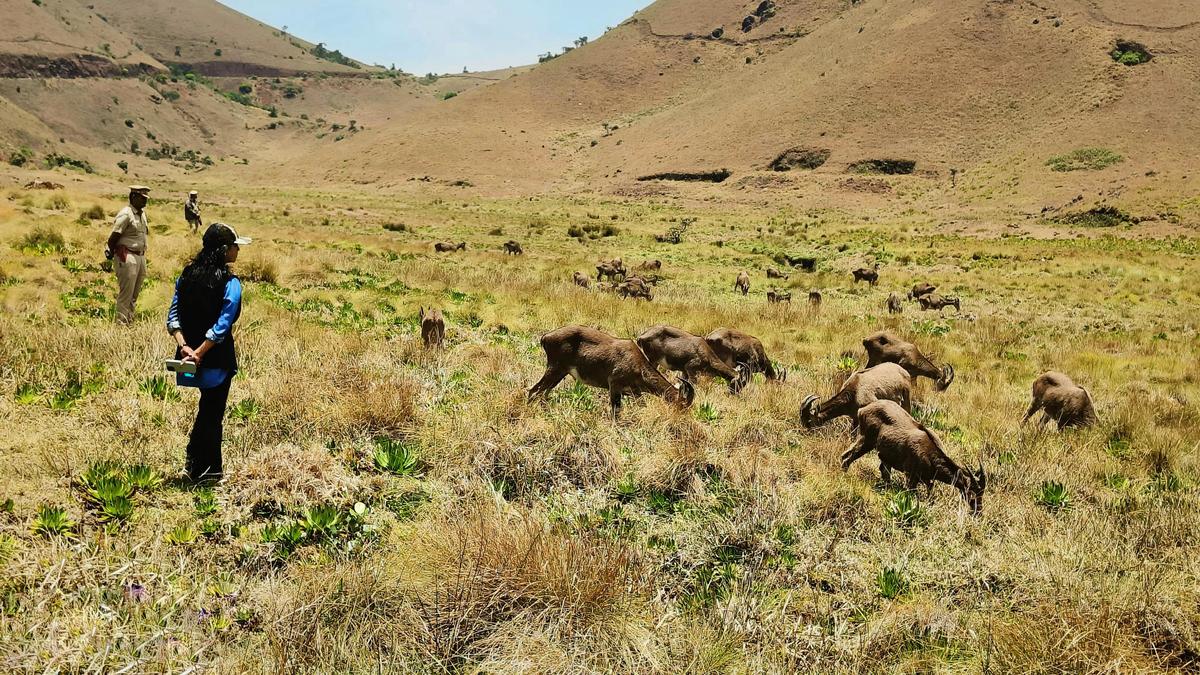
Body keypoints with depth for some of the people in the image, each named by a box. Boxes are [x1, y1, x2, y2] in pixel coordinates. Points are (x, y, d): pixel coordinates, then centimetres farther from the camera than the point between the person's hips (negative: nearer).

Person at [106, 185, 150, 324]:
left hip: (140, 256, 8)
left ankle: (130, 320, 25)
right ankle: (122, 322, 0)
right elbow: (113, 238, -13)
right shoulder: (125, 214, -13)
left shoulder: (142, 213, 13)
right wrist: (111, 253, -2)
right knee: (126, 293, -5)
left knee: (135, 293, 15)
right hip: (127, 258, -8)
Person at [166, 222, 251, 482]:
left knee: (208, 408, 23)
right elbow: (222, 326, -23)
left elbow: (173, 317, -3)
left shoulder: (187, 275, 4)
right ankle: (206, 469, 18)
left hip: (189, 354, 6)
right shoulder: (230, 283, -15)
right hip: (216, 358, -6)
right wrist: (199, 353, -21)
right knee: (212, 412, 8)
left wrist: (184, 346, -11)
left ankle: (195, 464, 31)